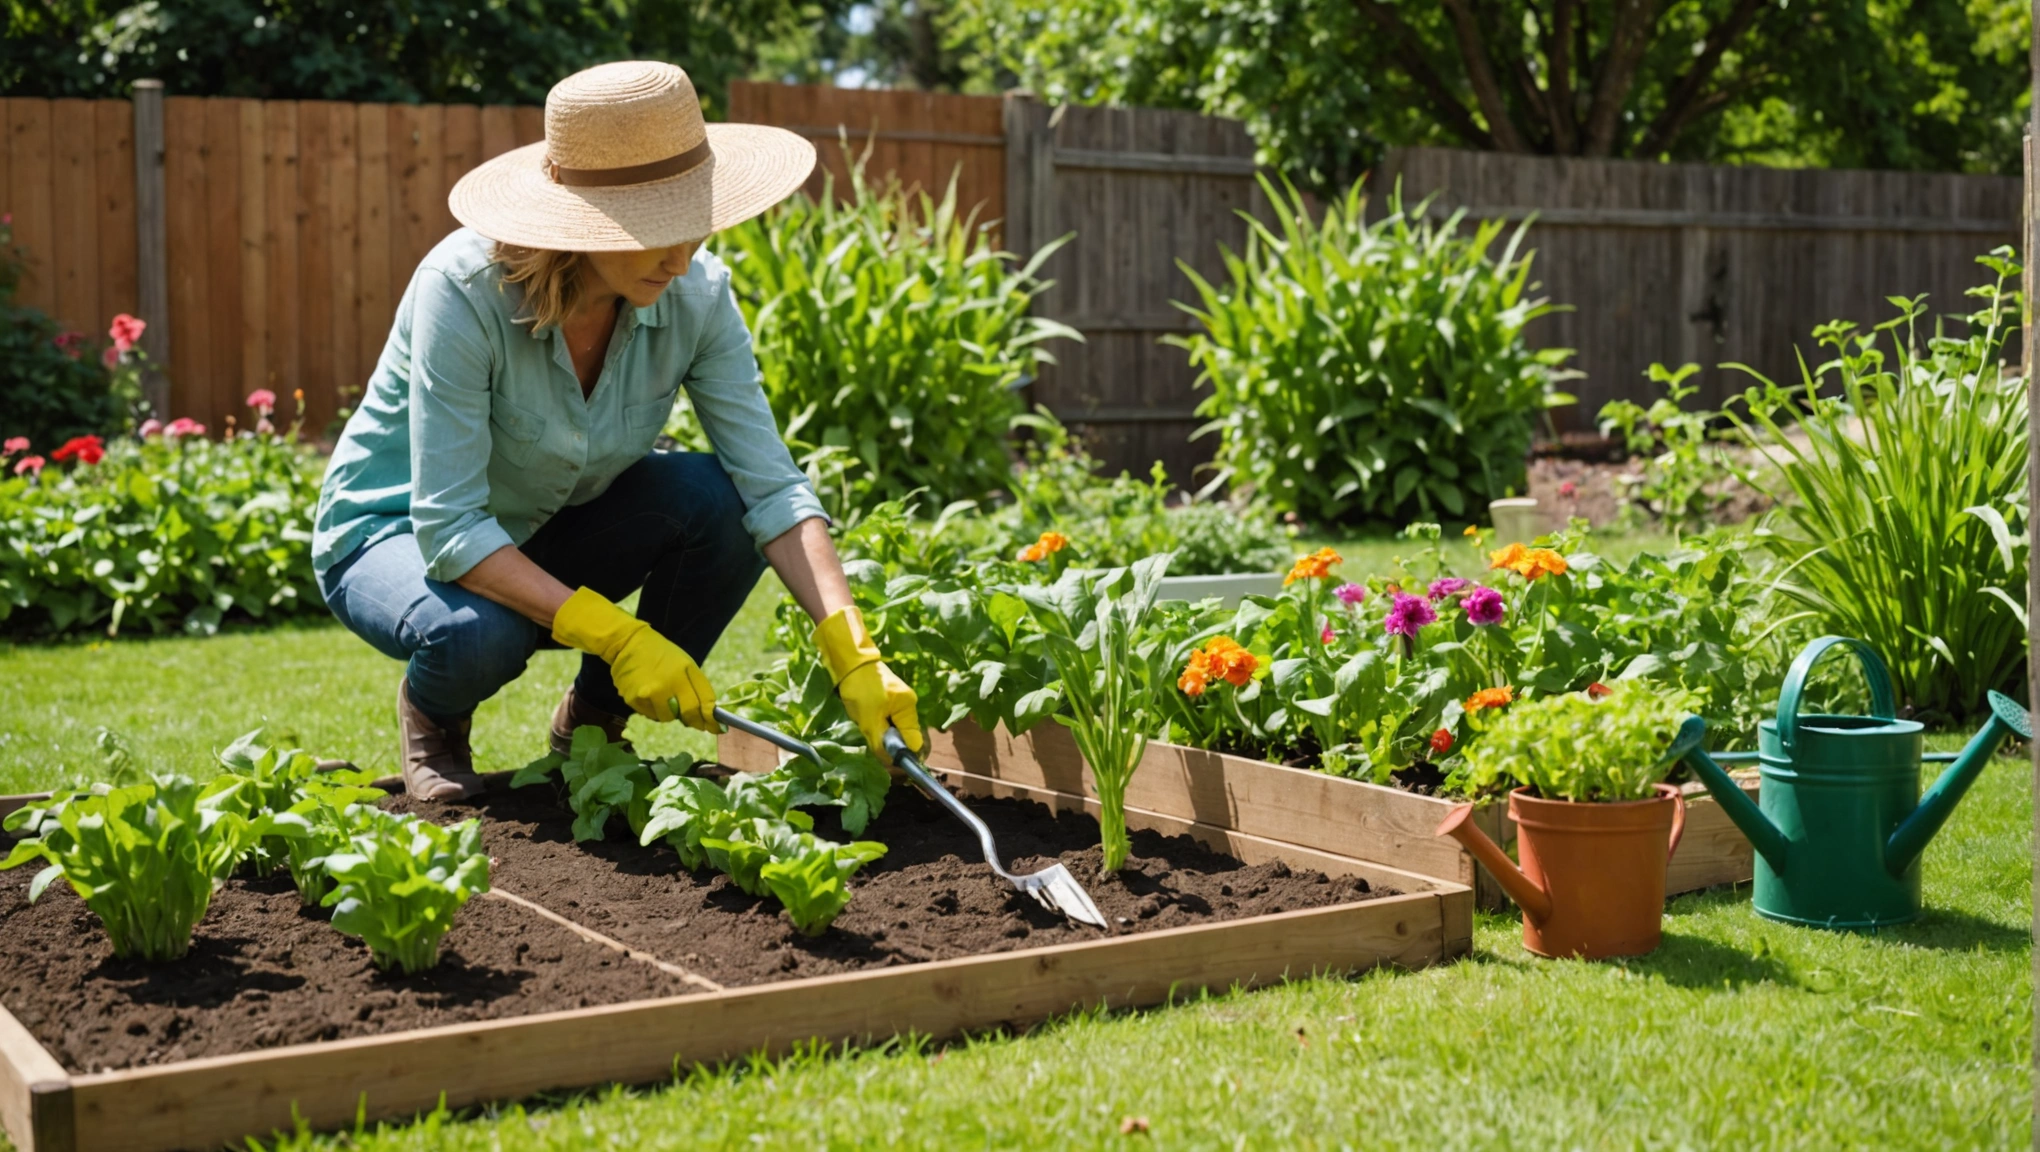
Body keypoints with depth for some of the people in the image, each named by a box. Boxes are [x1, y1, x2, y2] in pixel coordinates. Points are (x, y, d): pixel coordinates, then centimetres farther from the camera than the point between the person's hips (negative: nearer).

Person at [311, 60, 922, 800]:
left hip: (548, 541, 4)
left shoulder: (695, 296, -19)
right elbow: (448, 526, -34)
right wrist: (614, 634, -40)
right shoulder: (464, 289, -32)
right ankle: (431, 714, 1)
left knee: (722, 497, -24)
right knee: (478, 632, -39)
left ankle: (592, 721, 0)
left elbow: (770, 484, -22)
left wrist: (853, 654, -35)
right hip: (395, 533, -4)